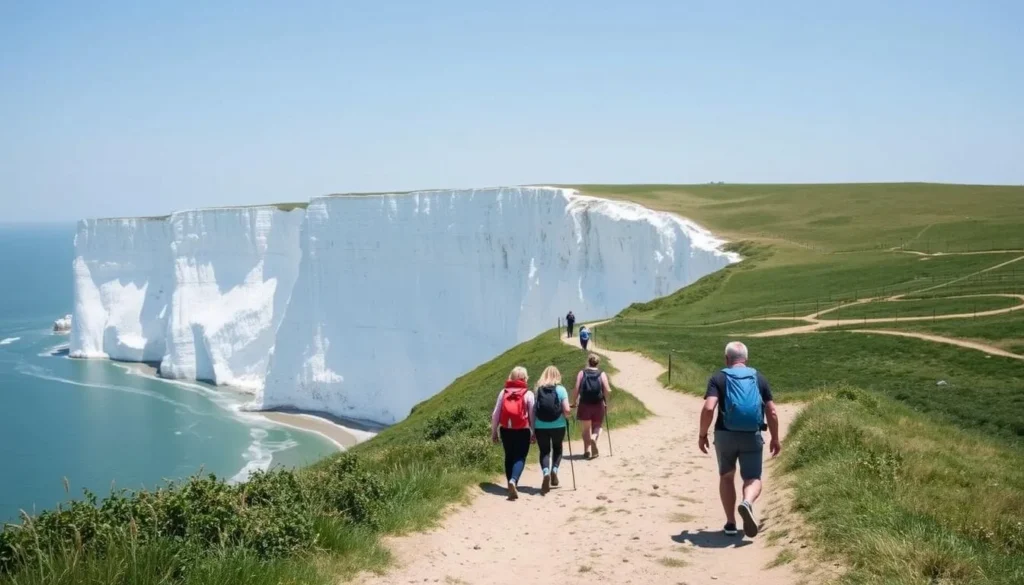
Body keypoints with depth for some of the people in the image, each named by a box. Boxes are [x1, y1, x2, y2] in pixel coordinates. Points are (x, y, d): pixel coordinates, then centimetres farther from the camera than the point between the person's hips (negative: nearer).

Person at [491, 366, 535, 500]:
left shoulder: (503, 392, 5)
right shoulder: (528, 394, -2)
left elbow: (495, 413, 5)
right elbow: (532, 414, -1)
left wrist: (494, 431, 13)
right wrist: (534, 432, 8)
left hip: (505, 430, 3)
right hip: (522, 430, -3)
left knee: (509, 457, 17)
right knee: (520, 457, 0)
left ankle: (511, 483, 24)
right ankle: (513, 481, -24)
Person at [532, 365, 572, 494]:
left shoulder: (538, 390, 1)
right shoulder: (560, 389, -3)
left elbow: (533, 411, 0)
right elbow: (567, 410, -10)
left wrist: (533, 429, 8)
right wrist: (569, 413, 14)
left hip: (540, 426, 0)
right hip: (558, 426, 0)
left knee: (544, 451, 12)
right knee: (557, 448, 25)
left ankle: (546, 472, -15)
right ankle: (554, 469, 5)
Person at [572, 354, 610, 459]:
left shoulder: (581, 373, 0)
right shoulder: (602, 374, 0)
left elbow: (576, 389, -8)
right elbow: (607, 390, -8)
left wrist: (574, 401, 4)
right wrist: (606, 401, 8)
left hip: (584, 404, 0)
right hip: (598, 405, 0)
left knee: (585, 429, 10)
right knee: (597, 426, 16)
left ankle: (587, 451, 8)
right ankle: (594, 437, -15)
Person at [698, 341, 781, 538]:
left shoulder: (719, 378, 1)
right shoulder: (758, 378, 8)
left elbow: (709, 408, -13)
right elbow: (772, 412, 6)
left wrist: (702, 435, -2)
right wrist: (775, 439, 17)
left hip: (725, 434, 0)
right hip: (752, 436, 0)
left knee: (726, 477, 19)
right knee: (753, 479, 8)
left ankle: (731, 523, 18)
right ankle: (747, 503, -25)